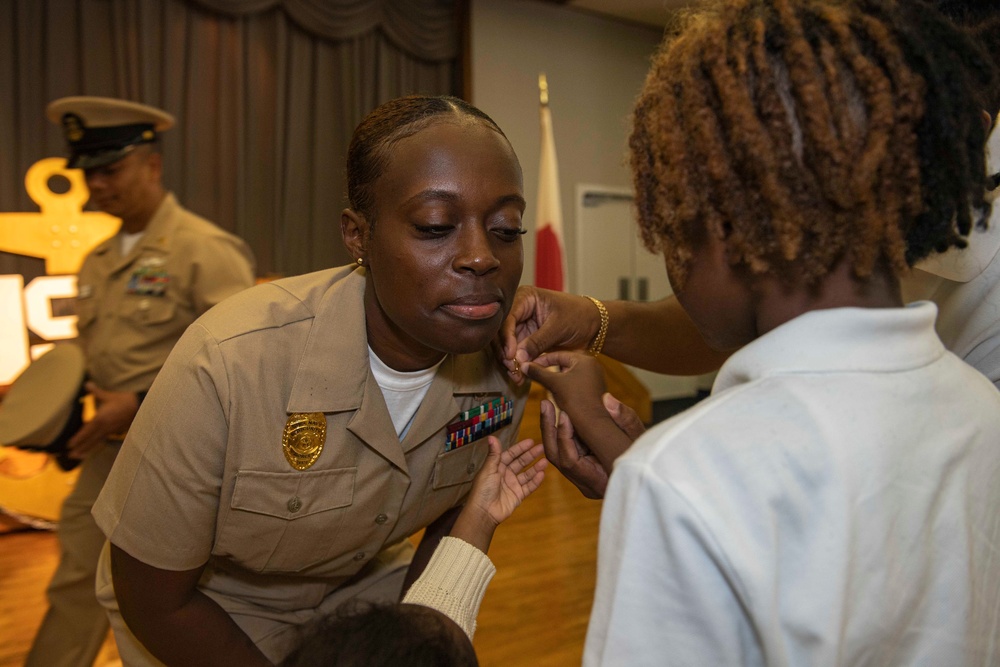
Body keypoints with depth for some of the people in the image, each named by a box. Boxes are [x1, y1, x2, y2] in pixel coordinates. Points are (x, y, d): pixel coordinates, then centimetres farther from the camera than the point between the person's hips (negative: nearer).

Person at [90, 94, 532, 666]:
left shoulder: (504, 365, -22)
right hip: (211, 614, -3)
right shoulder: (231, 362, -35)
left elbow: (456, 516, -2)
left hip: (367, 583, 3)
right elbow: (155, 603, -21)